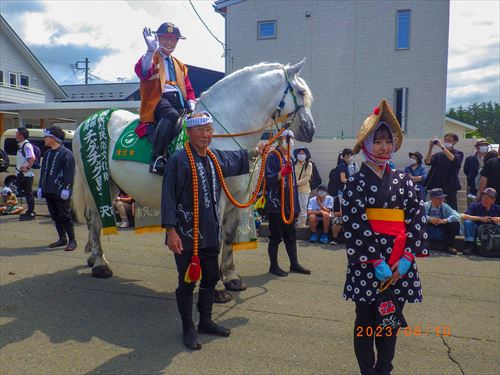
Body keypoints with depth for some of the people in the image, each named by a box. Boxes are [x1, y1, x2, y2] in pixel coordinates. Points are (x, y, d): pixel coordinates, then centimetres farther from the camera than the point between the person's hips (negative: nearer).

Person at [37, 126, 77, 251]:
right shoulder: (47, 153, 17)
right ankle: (62, 239, 21)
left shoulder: (66, 153, -9)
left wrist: (66, 189, -20)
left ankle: (72, 240, 3)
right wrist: (41, 187, 16)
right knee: (55, 216, 11)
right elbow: (43, 171, 21)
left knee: (65, 216, -5)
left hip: (60, 193, -8)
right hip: (49, 192, 8)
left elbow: (69, 173, -15)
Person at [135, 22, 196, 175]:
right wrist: (151, 50, -24)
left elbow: (189, 89, 28)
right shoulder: (152, 58, 13)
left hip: (179, 100, 7)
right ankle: (157, 158, -41)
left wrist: (191, 103, 6)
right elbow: (142, 72, -12)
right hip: (159, 99, -6)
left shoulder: (179, 65, 33)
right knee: (172, 114, -39)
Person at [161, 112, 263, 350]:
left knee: (211, 279, 18)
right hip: (186, 236, -7)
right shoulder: (178, 160, -16)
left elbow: (235, 160, 31)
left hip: (211, 234, 7)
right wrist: (171, 231, -21)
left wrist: (254, 152, 41)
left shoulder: (216, 157, 7)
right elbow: (168, 198, -17)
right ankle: (188, 329, 24)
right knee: (187, 283, 6)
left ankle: (205, 321, 37)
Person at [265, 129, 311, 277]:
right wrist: (282, 173, -36)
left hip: (288, 205, 8)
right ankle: (273, 266, 12)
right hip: (276, 204, -8)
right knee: (276, 236, 0)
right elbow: (269, 180, -18)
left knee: (291, 234, 13)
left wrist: (295, 206, 18)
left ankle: (294, 264, 23)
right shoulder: (273, 157, -9)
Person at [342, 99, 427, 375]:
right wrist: (376, 262, -16)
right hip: (366, 264, -4)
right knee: (366, 321, 8)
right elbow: (354, 226, -11)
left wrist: (406, 258, -9)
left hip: (400, 264, 4)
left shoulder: (403, 181, 7)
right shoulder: (357, 182, -4)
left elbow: (417, 219, 2)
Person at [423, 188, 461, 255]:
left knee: (455, 224, -20)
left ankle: (449, 246, -1)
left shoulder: (445, 207, -4)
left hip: (442, 236, 2)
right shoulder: (426, 205, -6)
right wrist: (429, 219, -32)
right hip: (427, 235, -1)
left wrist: (445, 220, -29)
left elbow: (457, 216, -14)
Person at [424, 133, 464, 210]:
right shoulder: (438, 155, 13)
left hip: (450, 186, -3)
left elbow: (453, 159, -18)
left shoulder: (458, 153, 6)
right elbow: (428, 162, -5)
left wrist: (442, 146, -23)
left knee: (452, 209, -1)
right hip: (437, 186, 3)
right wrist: (430, 147, -15)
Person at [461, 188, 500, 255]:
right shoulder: (475, 205, -3)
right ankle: (469, 245, -24)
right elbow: (464, 216, -17)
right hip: (476, 232, -1)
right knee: (468, 222, -27)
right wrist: (481, 218, -24)